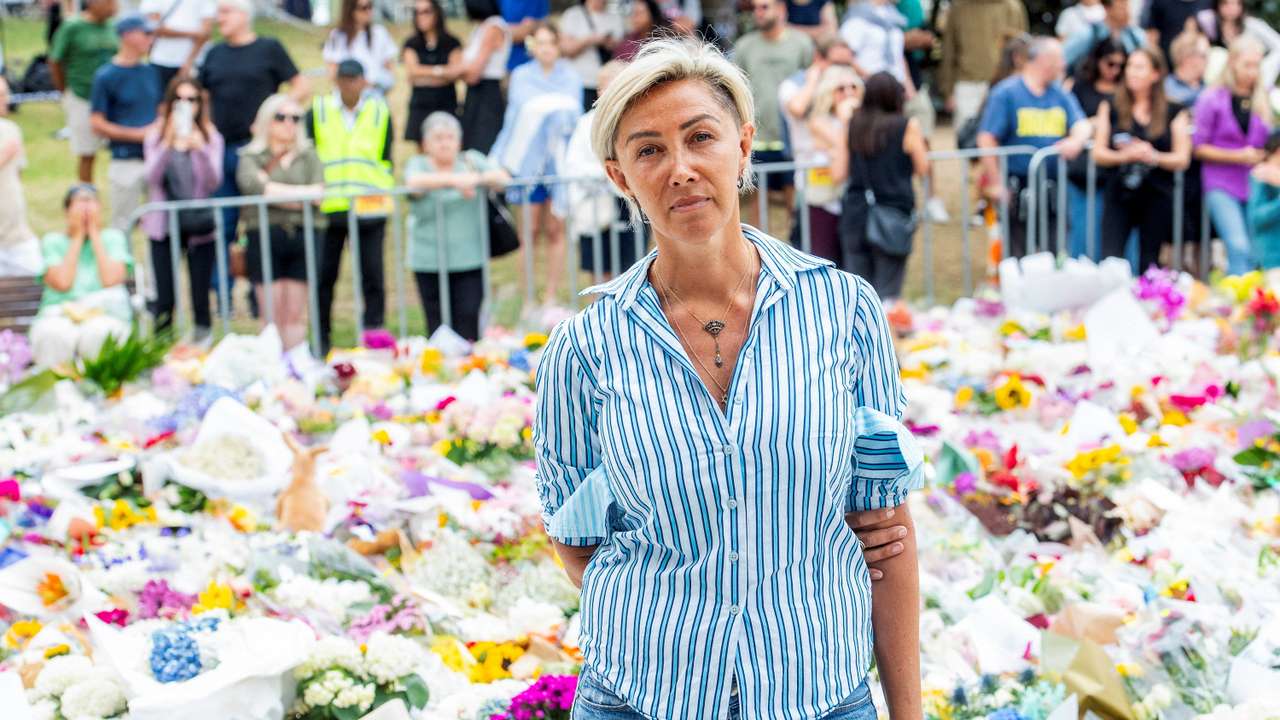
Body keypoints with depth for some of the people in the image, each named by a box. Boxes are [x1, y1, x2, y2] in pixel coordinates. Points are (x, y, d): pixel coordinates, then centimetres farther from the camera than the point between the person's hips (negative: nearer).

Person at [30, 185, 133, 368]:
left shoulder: (113, 238, 14)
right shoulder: (52, 242, 13)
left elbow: (111, 280, -6)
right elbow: (62, 283, -7)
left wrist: (94, 235, 2)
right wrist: (78, 237, 2)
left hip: (105, 314, 0)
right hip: (59, 315, 0)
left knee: (99, 332, -38)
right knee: (54, 334, -38)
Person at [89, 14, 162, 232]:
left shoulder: (150, 72, 9)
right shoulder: (106, 76, -7)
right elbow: (97, 124, -8)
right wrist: (138, 134, -13)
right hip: (126, 162, -5)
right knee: (123, 225, 1)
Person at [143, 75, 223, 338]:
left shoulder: (211, 137, 0)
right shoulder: (156, 136, 1)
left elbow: (213, 182, -12)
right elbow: (152, 177, -14)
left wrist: (199, 149, -28)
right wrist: (168, 144, -28)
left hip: (200, 225, 0)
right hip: (164, 226, 0)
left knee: (201, 297, 1)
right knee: (164, 299, -2)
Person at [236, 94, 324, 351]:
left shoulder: (308, 155, 13)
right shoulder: (252, 157, 7)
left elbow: (318, 191, -3)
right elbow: (250, 185, -14)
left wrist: (273, 190, -7)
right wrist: (299, 192, -9)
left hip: (301, 236, 2)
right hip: (264, 236, -2)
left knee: (295, 315, 4)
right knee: (273, 317, -1)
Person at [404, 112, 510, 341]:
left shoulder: (471, 160, 12)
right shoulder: (418, 164, 6)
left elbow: (503, 177, -1)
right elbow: (414, 181, -17)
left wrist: (477, 178, -22)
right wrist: (452, 179, -31)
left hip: (469, 259, 1)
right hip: (429, 262, -1)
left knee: (468, 327, -9)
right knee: (438, 328, -2)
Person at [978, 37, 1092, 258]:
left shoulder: (1061, 95, 13)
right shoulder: (1006, 93, -5)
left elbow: (1082, 124, 6)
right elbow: (987, 139, -9)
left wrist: (1076, 141, -19)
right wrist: (995, 183, -15)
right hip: (1018, 189, -5)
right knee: (1018, 256, -2)